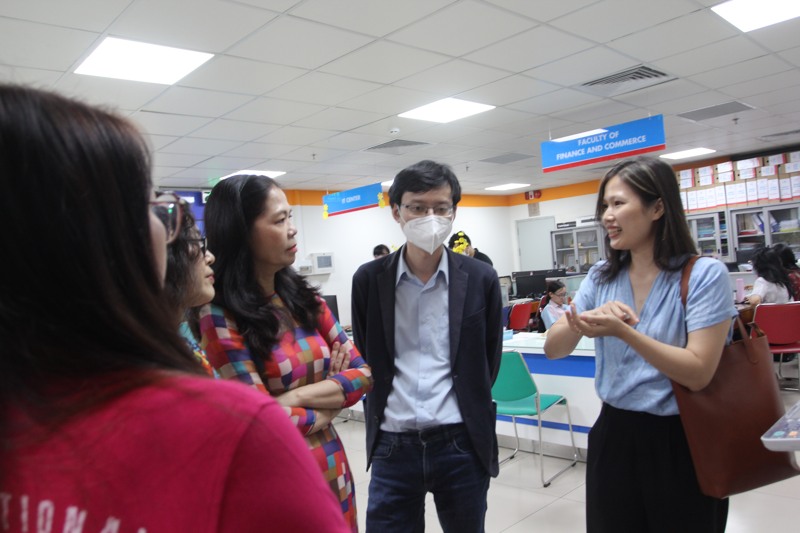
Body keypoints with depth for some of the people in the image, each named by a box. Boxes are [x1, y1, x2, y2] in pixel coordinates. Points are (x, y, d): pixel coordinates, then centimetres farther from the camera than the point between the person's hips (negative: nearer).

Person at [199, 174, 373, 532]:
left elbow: (362, 373, 0)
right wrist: (332, 402, -5)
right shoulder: (220, 315, -16)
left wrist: (296, 397, -14)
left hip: (333, 467, 6)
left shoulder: (303, 296, 1)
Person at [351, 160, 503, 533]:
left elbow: (488, 362, 8)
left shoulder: (481, 279, -2)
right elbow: (365, 360, 9)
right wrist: (381, 412, 8)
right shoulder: (369, 279, -1)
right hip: (392, 446, 0)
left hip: (462, 444, 0)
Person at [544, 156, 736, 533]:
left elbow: (699, 373, -19)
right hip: (614, 435, 4)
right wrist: (588, 318, -23)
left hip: (681, 444, -4)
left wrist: (622, 331, -29)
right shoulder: (601, 277, 2)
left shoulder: (704, 274, -12)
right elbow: (553, 348, -3)